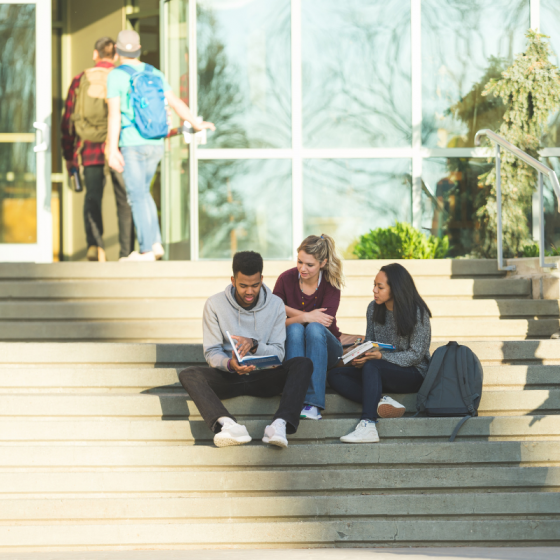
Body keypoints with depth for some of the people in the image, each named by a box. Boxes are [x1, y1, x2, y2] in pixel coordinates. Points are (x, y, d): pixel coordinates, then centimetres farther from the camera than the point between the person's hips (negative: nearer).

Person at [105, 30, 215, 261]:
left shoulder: (116, 76, -7)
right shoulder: (154, 73, 9)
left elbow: (114, 114, -13)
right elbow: (175, 103, 13)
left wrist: (112, 149, -14)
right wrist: (197, 124, 26)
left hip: (132, 144, -6)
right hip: (155, 144, 6)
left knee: (137, 195, -1)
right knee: (142, 191, 20)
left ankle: (146, 251, -3)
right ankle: (155, 243, 14)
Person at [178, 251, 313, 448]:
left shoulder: (275, 304, 1)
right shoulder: (215, 305, -2)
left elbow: (278, 353, -3)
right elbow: (211, 353, -5)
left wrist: (254, 344, -25)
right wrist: (229, 364, -29)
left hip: (263, 377, 1)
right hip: (228, 377, -1)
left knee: (303, 364, -26)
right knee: (188, 375, -29)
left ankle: (280, 425, -46)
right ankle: (227, 425, -53)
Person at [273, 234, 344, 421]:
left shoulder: (331, 283, -9)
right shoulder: (286, 279, -7)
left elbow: (326, 320, -23)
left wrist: (287, 310, -22)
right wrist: (305, 317, -24)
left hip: (325, 349, -1)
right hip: (292, 344, 1)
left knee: (315, 328, -33)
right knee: (295, 328, -32)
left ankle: (313, 404, -41)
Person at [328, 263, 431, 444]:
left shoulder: (417, 313, -13)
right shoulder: (374, 308, 4)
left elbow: (415, 355, -15)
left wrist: (380, 356, -27)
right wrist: (361, 357, -13)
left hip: (413, 374, -7)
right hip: (382, 374, 7)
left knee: (372, 366, -37)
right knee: (335, 375, -15)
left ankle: (367, 426, -48)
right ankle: (381, 402, -32)